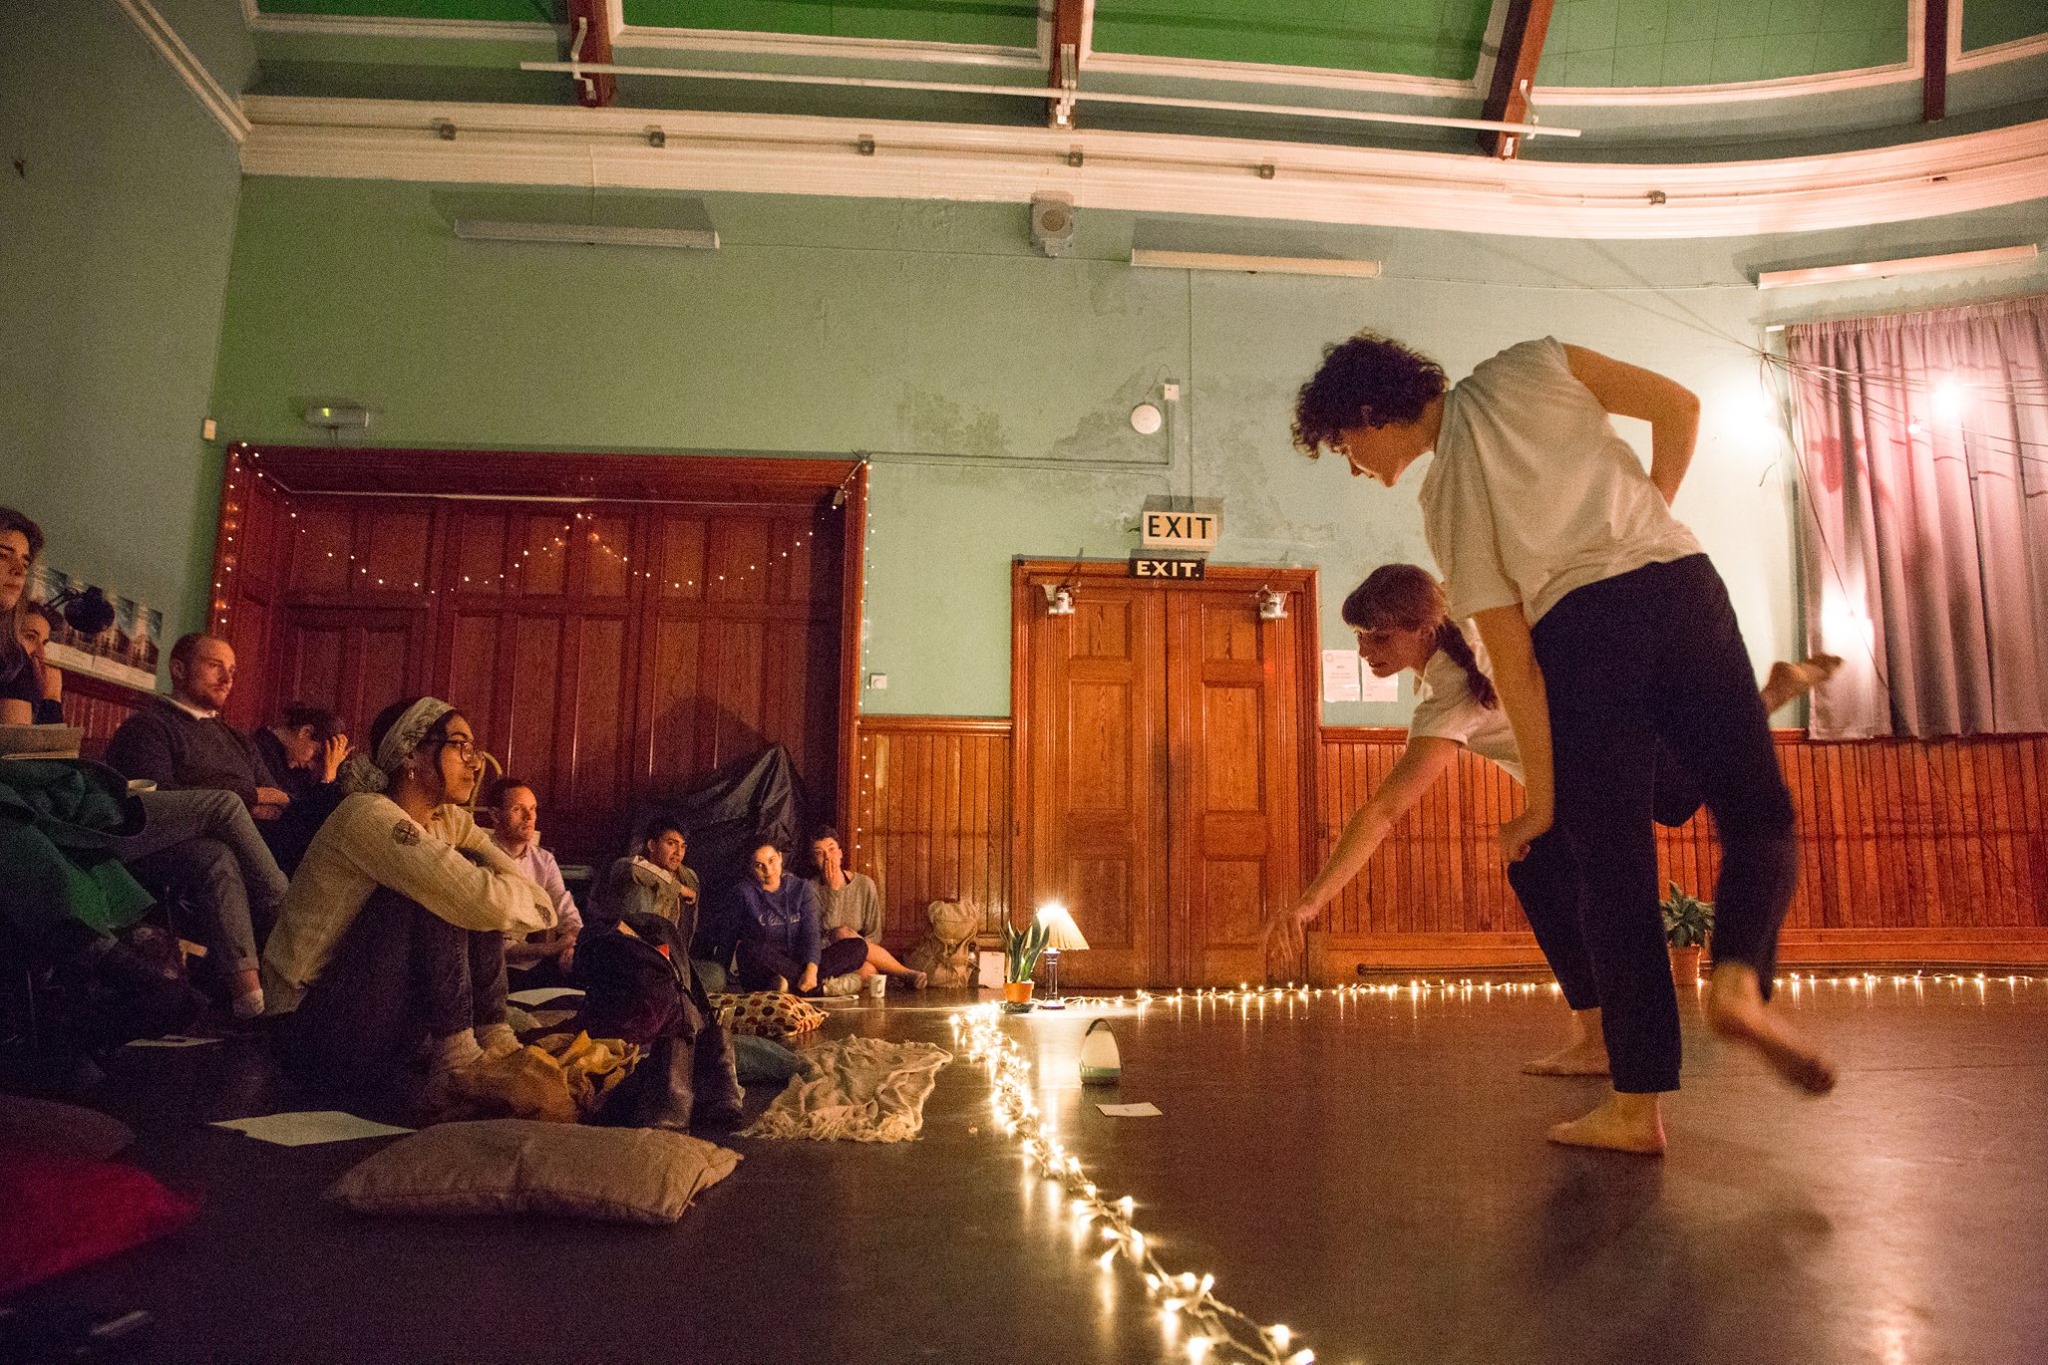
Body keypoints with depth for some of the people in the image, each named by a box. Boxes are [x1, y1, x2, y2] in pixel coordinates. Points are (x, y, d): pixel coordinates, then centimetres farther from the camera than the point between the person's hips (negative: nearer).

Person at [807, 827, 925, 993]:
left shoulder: (864, 884, 2)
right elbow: (826, 931, -12)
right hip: (823, 957, -2)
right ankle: (906, 975, -18)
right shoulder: (811, 889, -3)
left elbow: (874, 935, 3)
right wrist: (834, 891, -14)